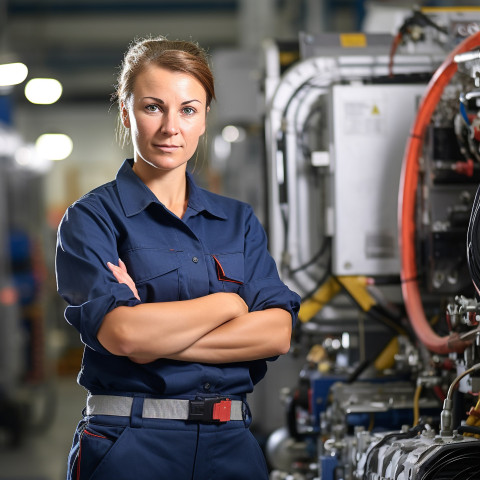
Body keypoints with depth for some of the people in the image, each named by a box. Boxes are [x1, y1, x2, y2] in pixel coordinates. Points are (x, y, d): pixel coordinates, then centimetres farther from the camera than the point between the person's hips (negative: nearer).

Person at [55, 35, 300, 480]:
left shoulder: (239, 220, 11)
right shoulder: (92, 218, -2)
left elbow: (277, 333, -3)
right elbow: (120, 332, -18)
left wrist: (158, 338, -13)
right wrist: (227, 303, -5)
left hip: (232, 444, 4)